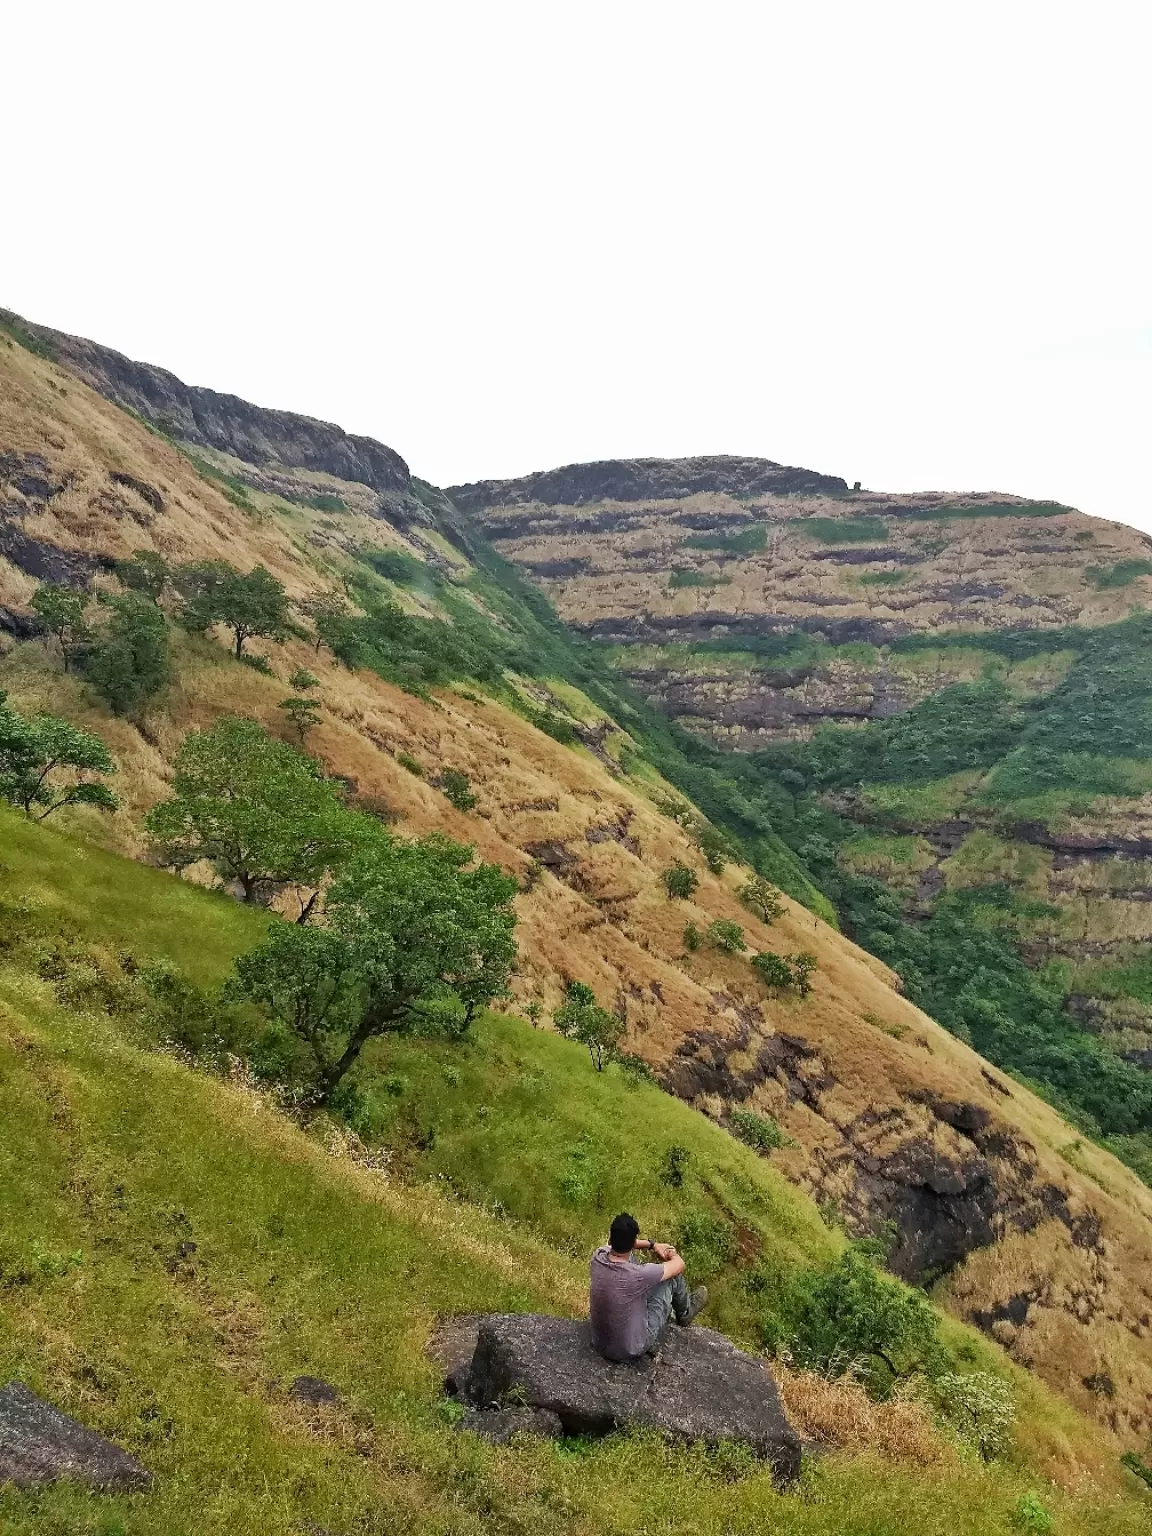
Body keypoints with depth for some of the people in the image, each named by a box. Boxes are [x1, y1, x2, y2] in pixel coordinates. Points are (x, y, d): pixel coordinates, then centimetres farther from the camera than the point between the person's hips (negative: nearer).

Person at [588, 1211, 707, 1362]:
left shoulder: (597, 1258, -18)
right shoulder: (638, 1275, -33)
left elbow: (618, 1243, 9)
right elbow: (679, 1265, -13)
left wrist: (652, 1245, 7)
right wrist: (672, 1253, 8)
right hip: (633, 1349, -5)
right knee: (674, 1276, 2)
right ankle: (685, 1313, 36)